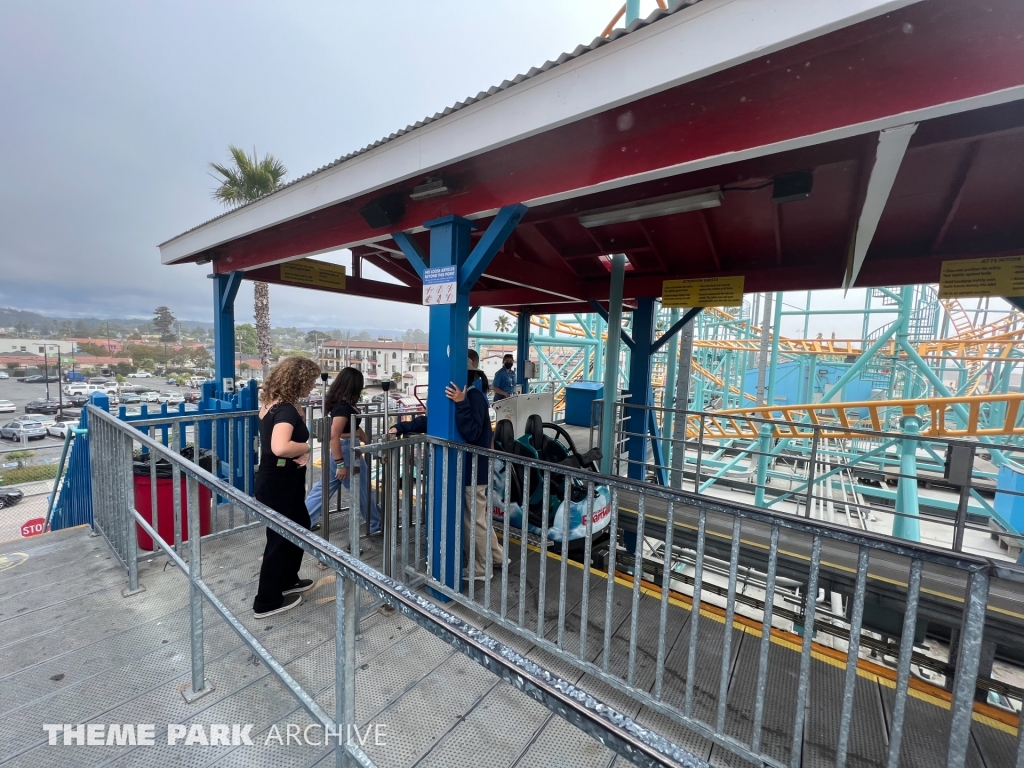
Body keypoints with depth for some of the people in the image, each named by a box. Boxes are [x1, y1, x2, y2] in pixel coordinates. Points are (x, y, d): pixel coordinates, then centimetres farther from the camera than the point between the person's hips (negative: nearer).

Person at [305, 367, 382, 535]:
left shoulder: (344, 403, 6)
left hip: (344, 450, 9)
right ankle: (376, 525, 21)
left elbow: (355, 428, 17)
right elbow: (334, 436, -27)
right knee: (362, 490, 6)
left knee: (325, 486, 18)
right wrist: (340, 464, -24)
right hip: (346, 452, -9)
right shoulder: (343, 406, -24)